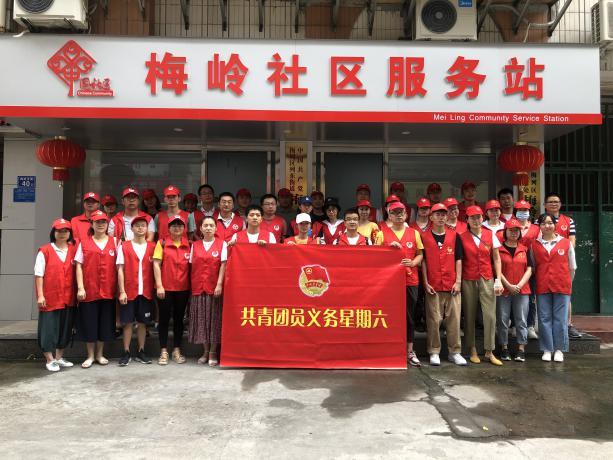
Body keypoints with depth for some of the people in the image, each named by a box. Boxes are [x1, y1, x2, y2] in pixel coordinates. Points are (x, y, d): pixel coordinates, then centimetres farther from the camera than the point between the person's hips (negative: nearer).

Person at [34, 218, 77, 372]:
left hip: (69, 298, 4)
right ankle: (50, 360, 14)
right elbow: (39, 274, -5)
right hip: (50, 298, -4)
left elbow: (77, 272, 9)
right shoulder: (45, 251, -4)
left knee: (65, 328, 12)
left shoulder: (74, 250, 7)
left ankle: (59, 357, 26)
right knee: (49, 328, 2)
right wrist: (40, 295, -10)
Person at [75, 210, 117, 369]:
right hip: (89, 290, -1)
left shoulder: (114, 242, 5)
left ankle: (100, 354, 24)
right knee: (89, 323, 5)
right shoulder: (84, 243, 3)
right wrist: (80, 288, -8)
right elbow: (79, 266, 1)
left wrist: (119, 288, -1)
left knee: (105, 323, 8)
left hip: (108, 290, 1)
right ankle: (90, 356, 19)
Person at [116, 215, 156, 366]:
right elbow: (120, 270, -1)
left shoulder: (152, 247, 5)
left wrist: (155, 288, -1)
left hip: (146, 291, 1)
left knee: (143, 322, 9)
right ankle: (126, 353, 15)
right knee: (127, 322, 4)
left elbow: (155, 268, 7)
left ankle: (141, 352, 20)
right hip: (129, 291, -1)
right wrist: (122, 291, -8)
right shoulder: (124, 247, 1)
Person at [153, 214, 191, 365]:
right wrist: (159, 285, -12)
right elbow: (156, 264, -6)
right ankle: (163, 351, 16)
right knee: (164, 319, 6)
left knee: (179, 319, 11)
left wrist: (191, 286, 0)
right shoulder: (162, 243, -2)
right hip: (165, 288, -2)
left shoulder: (189, 245, 4)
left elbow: (191, 266, 7)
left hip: (183, 289, 2)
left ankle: (177, 350, 22)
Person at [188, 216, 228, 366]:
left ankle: (213, 352, 11)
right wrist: (192, 286, 2)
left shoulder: (222, 244, 1)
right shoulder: (195, 245, 9)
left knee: (214, 318, 1)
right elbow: (192, 266, 9)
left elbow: (223, 264, -5)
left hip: (214, 287, -2)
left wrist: (219, 284, -13)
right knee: (201, 319, 6)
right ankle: (205, 351, 19)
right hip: (198, 287, 3)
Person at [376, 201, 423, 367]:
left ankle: (410, 352, 17)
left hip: (410, 280, 1)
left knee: (409, 316, 7)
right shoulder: (383, 233, 5)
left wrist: (413, 263, -10)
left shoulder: (414, 233, 9)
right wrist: (389, 247, -12)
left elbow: (420, 254, 10)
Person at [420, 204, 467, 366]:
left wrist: (458, 281, -1)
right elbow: (423, 261, 3)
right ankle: (434, 352, 12)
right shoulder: (424, 236, 3)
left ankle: (455, 352, 15)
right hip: (433, 286, -2)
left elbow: (458, 260, 8)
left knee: (454, 319, 4)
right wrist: (425, 283, -4)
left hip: (452, 285, 2)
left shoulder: (454, 236, 9)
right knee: (433, 320, 2)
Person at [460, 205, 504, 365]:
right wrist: (458, 281, -5)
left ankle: (489, 352, 8)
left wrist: (498, 280, -1)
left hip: (487, 280, 1)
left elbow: (496, 258, 6)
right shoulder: (462, 237, 0)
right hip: (468, 280, -1)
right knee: (469, 315, 5)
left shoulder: (490, 235, 4)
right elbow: (458, 260, 1)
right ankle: (472, 350, 17)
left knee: (490, 315, -3)